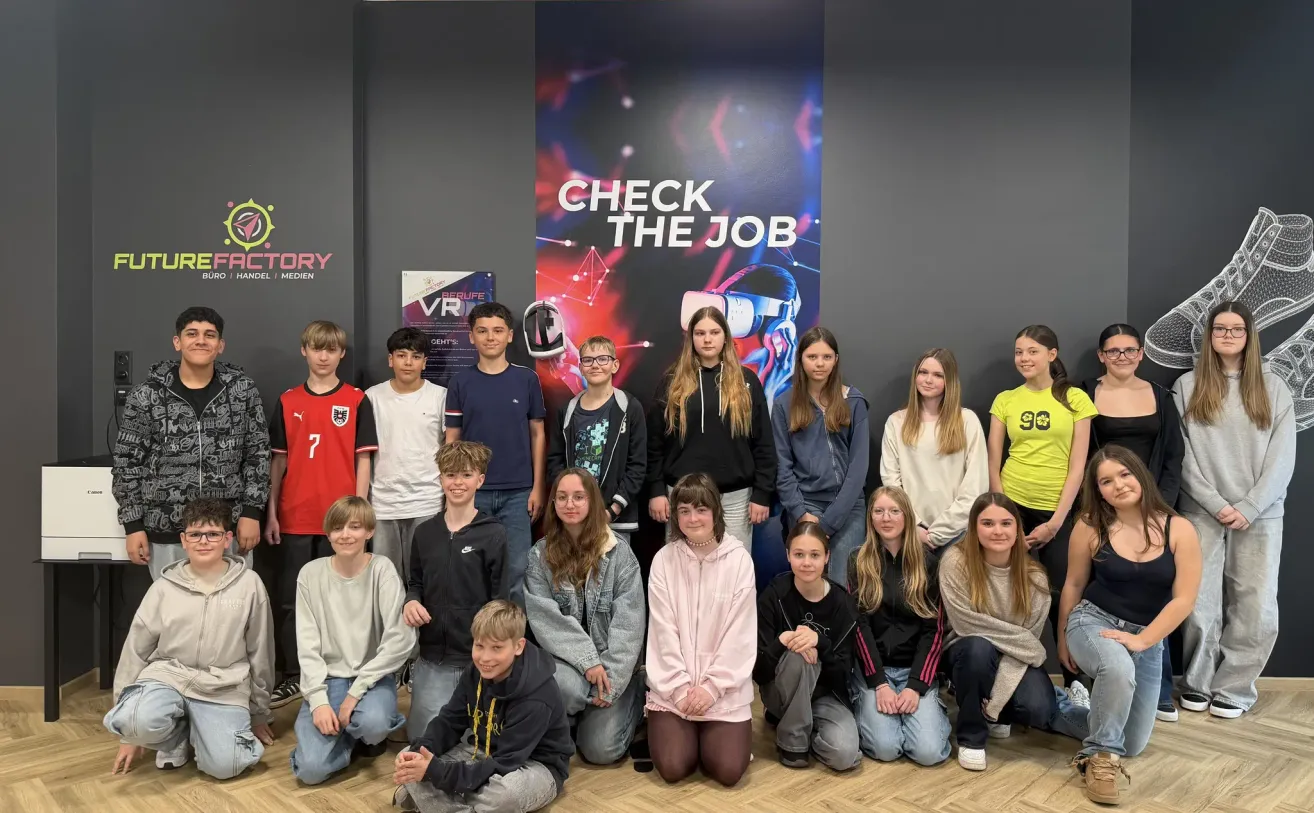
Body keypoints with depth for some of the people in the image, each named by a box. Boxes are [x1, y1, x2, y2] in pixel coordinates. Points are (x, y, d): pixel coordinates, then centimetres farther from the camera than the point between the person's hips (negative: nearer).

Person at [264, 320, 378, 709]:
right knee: (289, 599, 7)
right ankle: (292, 675, 19)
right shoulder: (287, 402, 8)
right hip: (294, 518, 2)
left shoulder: (357, 401, 1)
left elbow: (363, 459, -1)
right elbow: (278, 460, 9)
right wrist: (271, 513, 4)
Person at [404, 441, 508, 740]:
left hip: (479, 655, -3)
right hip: (433, 656, 3)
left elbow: (500, 598, -6)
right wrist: (411, 601, -6)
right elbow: (415, 583, 17)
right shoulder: (424, 532, 7)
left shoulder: (493, 534, -7)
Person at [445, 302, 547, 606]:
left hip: (518, 492, 0)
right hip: (473, 491, 1)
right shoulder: (460, 382, 2)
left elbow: (537, 434, 5)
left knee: (517, 570, 3)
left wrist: (537, 487, 0)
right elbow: (452, 440, 6)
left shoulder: (527, 379, 2)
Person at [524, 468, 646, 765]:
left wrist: (612, 682, -17)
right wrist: (587, 661, -19)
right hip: (565, 660, 0)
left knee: (601, 750, -11)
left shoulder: (619, 553, -5)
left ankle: (633, 696, 19)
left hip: (610, 664, 0)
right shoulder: (540, 555, -1)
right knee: (564, 686, -34)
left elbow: (629, 622, -9)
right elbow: (544, 618, -9)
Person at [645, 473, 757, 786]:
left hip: (725, 688, 0)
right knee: (672, 768, -12)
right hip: (672, 687, 1)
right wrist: (680, 687, -11)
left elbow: (740, 634, -7)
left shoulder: (739, 560, -6)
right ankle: (689, 732, 21)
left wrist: (712, 686, -12)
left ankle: (710, 734, 20)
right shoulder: (664, 560, -5)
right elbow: (663, 631, -5)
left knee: (728, 771, -12)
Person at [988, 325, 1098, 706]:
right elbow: (993, 464, 4)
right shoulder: (1005, 400, 5)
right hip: (1014, 505, 1)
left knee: (1061, 595, 3)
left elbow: (1077, 466, -3)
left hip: (1058, 509, -1)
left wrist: (1056, 521, -8)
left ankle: (1074, 681, 22)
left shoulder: (1075, 399, 0)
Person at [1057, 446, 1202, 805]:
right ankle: (1100, 755, -18)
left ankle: (1098, 693, 41)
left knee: (1133, 746, 10)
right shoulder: (1090, 526, -10)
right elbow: (1073, 585, 2)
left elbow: (1184, 600, -10)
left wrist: (1141, 641, -20)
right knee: (1119, 669, -40)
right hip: (1093, 620, -2)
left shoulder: (1179, 530, -9)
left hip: (1148, 637, 3)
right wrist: (1063, 640, 9)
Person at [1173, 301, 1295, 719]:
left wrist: (1248, 507, -9)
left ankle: (1233, 689, 15)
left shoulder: (1273, 388, 7)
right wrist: (1217, 505, -10)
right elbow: (1183, 456, -2)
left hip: (1260, 516, 1)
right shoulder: (1187, 386, 4)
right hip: (1202, 513, -1)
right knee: (1199, 604, 0)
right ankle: (1198, 683, 18)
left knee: (1256, 607, 0)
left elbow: (1282, 458, 1)